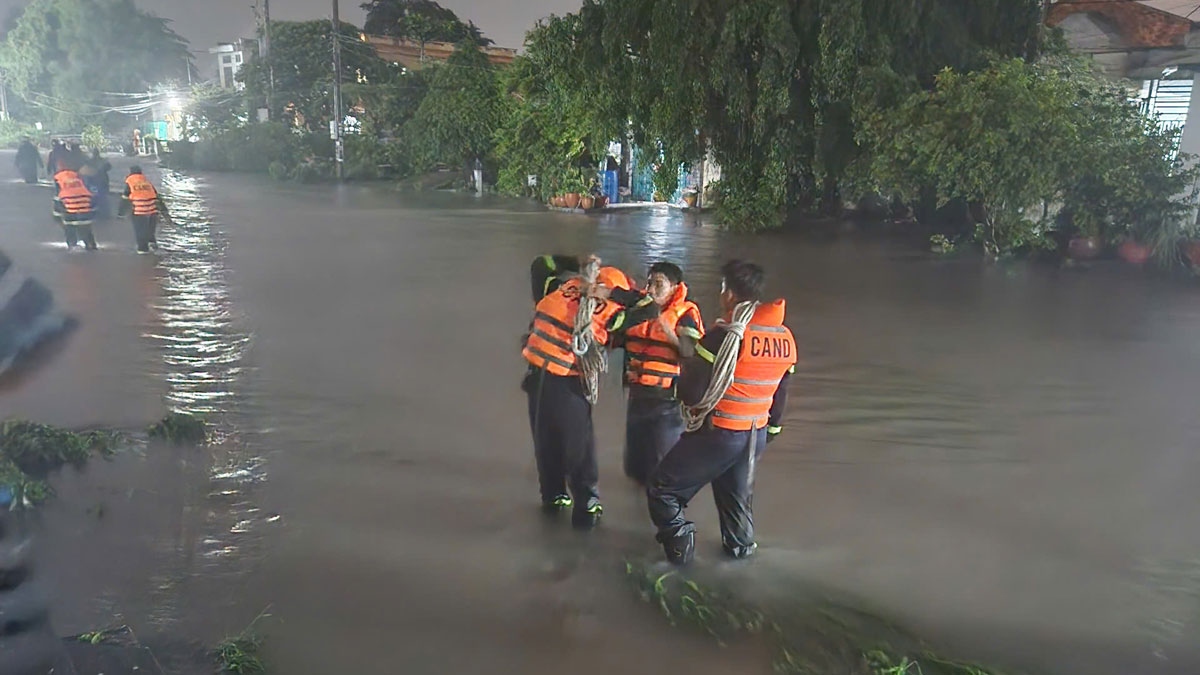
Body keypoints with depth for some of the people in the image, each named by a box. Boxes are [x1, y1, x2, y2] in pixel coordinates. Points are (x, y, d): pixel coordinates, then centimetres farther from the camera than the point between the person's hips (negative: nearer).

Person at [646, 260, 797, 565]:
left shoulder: (726, 334, -21)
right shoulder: (785, 337, 2)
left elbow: (692, 393, -21)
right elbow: (780, 393, 13)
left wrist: (688, 363, -1)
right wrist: (771, 429, 26)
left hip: (717, 434, -7)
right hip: (756, 435, 7)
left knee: (663, 488, 8)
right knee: (737, 494, 27)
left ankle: (679, 545, 6)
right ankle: (741, 546, 37)